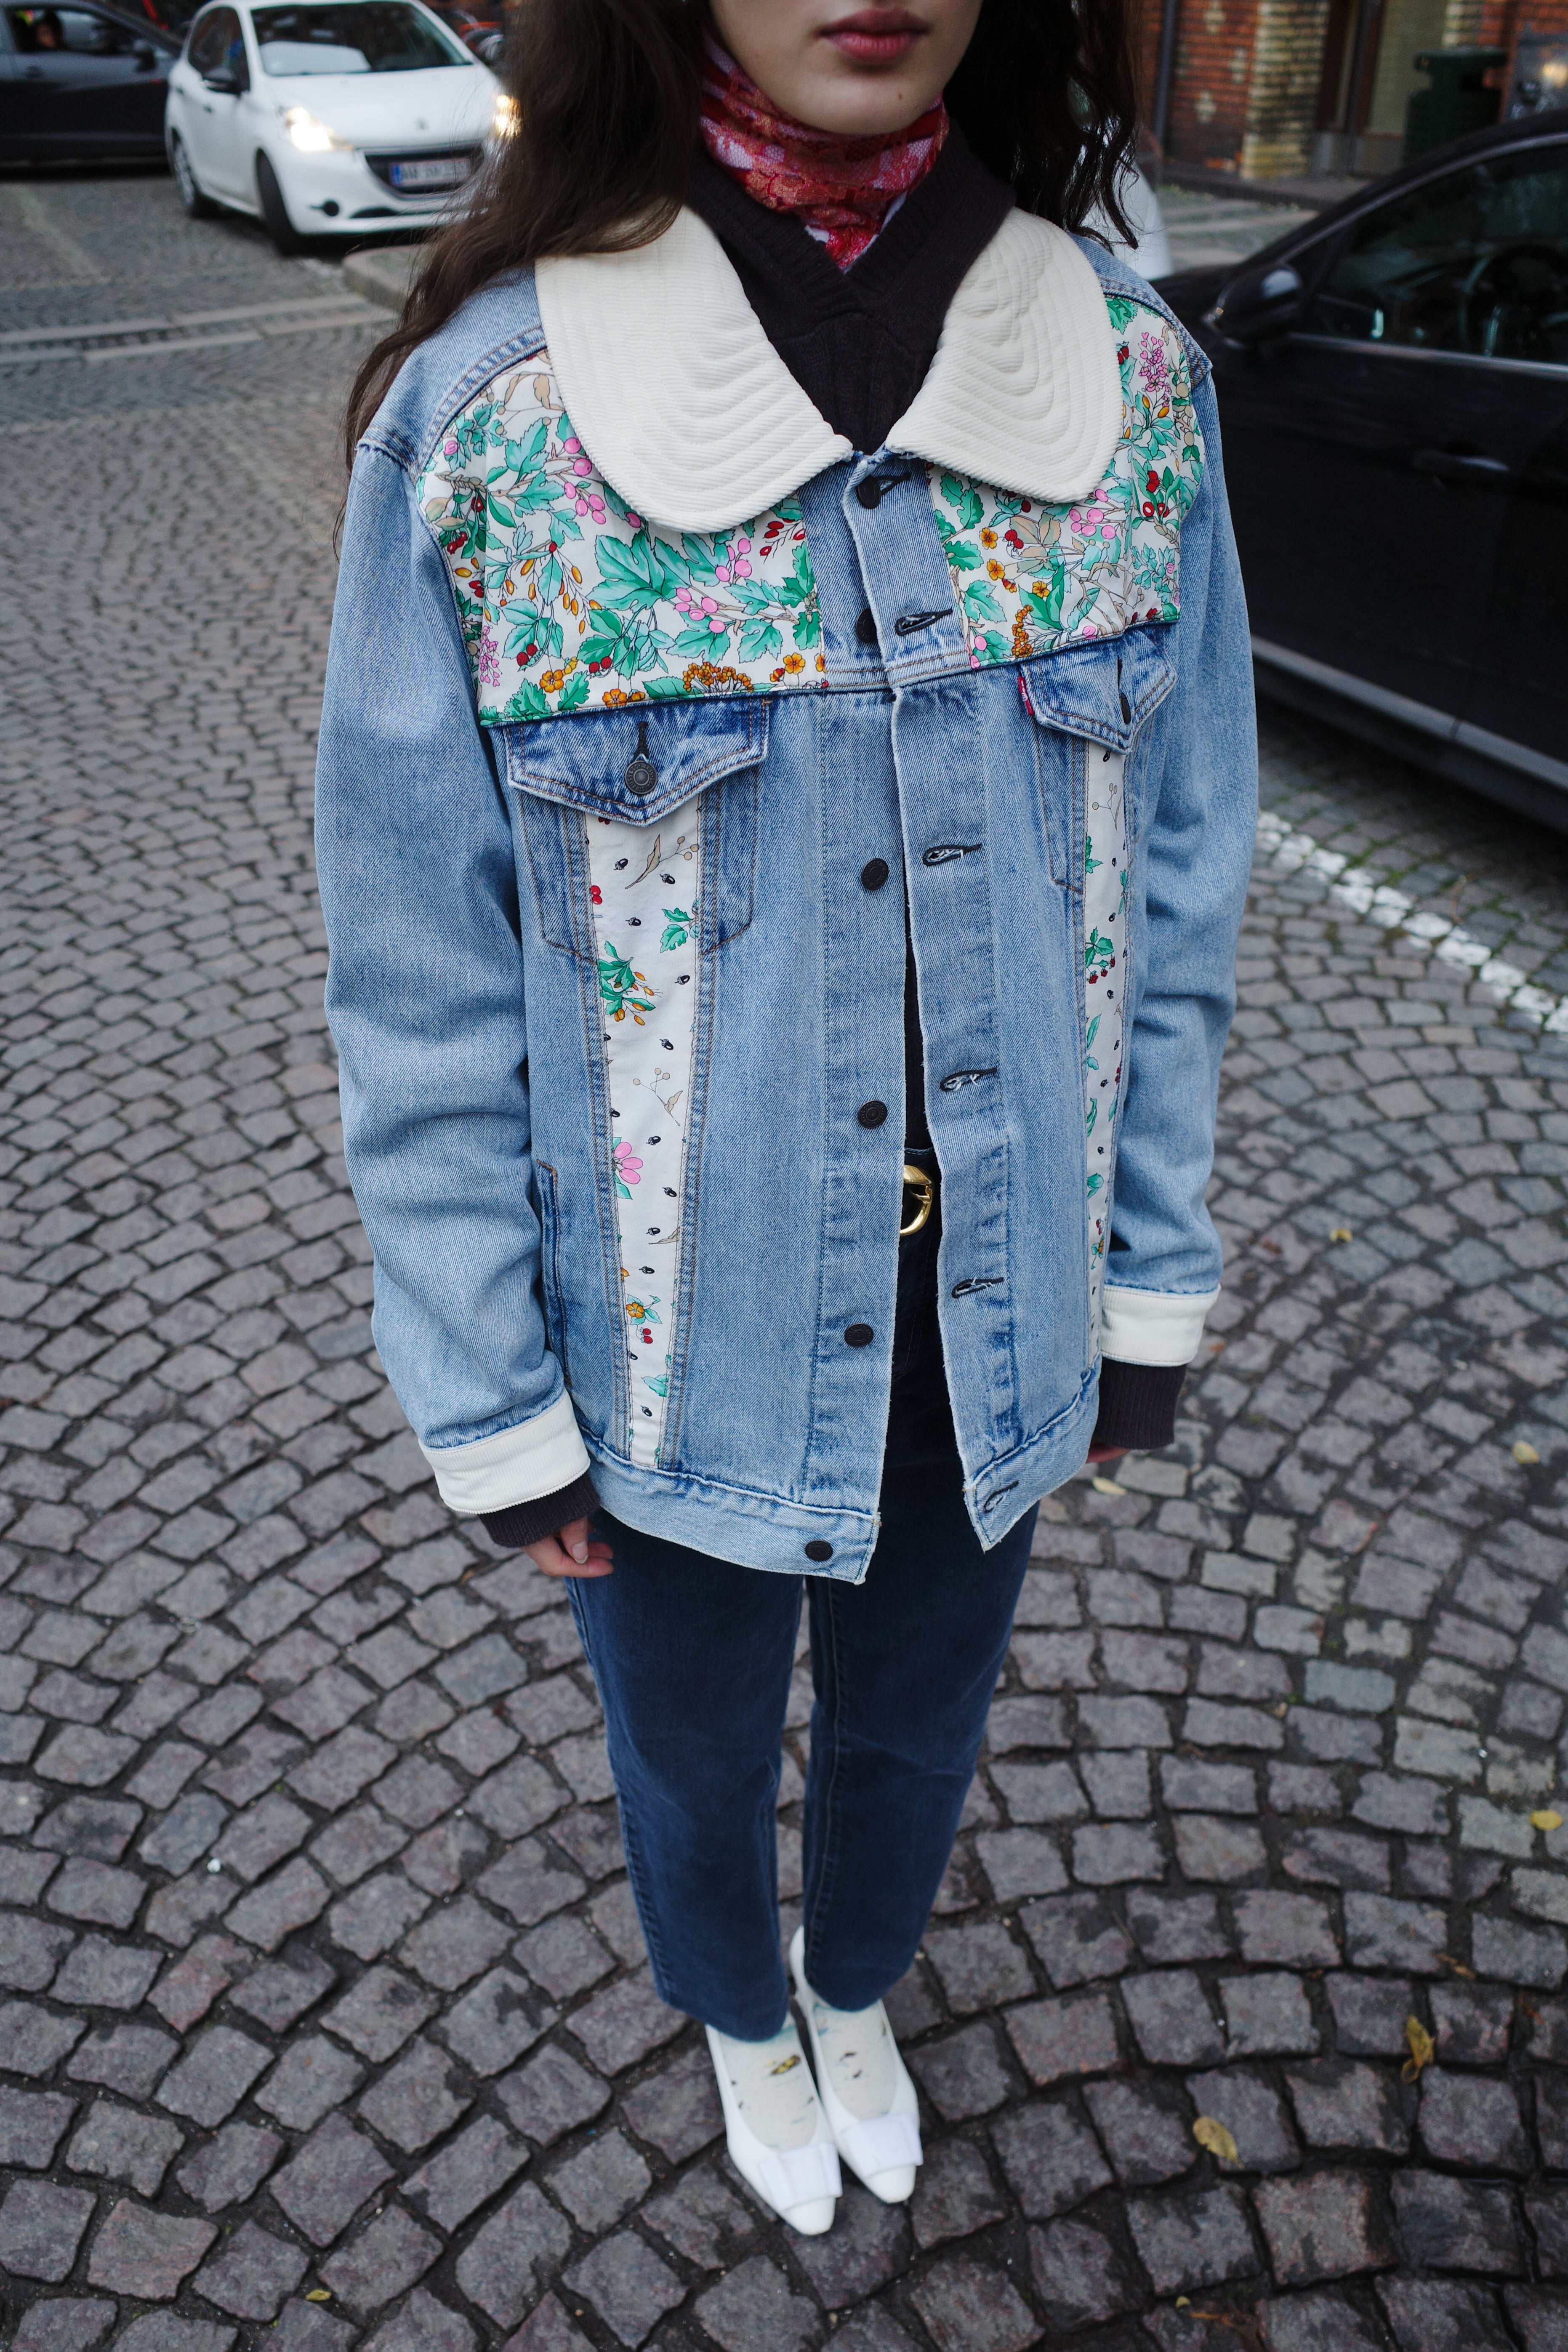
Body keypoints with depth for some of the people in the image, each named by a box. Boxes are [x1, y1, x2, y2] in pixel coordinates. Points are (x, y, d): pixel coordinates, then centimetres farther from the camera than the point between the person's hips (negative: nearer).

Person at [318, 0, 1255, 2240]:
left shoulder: (1127, 372, -8)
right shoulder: (483, 411, -16)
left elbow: (1176, 885, 0)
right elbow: (421, 986, -11)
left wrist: (1150, 1283, 4)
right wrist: (493, 1414, -5)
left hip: (994, 1320, 3)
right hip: (687, 1349, -2)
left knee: (917, 1732, 28)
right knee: (695, 1755, 26)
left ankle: (858, 1989, 65)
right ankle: (748, 2020, 64)